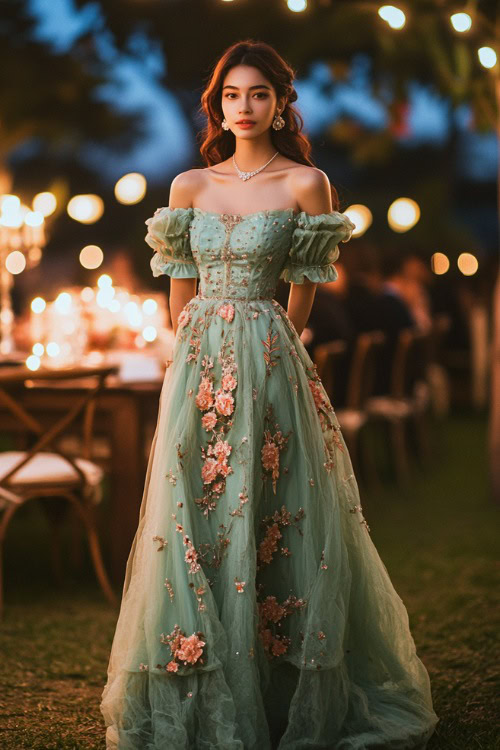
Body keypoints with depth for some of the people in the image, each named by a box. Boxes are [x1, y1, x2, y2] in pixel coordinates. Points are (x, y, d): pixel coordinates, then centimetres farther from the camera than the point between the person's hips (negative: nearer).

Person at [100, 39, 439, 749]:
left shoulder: (306, 183, 0)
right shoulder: (189, 185, 10)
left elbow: (305, 288, 5)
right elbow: (180, 286, 14)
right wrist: (200, 350, 12)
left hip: (269, 363, -3)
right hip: (198, 362, 3)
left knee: (271, 520, -2)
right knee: (193, 520, 3)